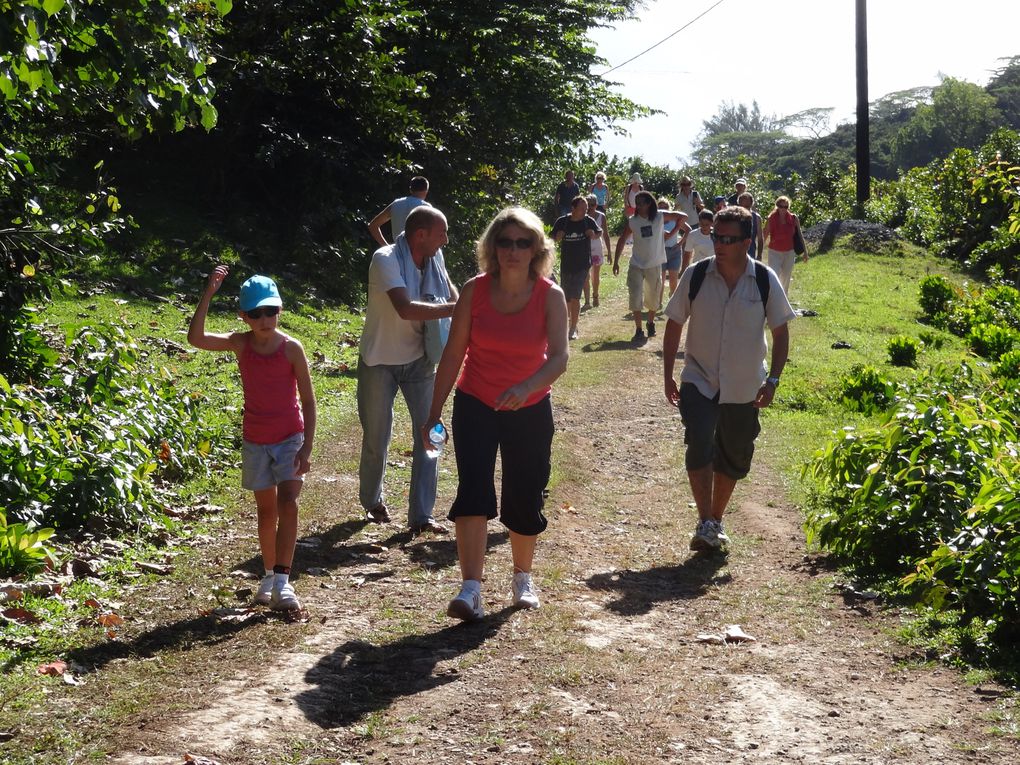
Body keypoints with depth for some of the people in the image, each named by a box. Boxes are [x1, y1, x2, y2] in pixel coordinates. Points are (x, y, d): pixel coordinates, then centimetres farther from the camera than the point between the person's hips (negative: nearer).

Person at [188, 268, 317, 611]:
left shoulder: (291, 348, -12)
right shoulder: (240, 344, -7)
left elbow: (308, 400, -8)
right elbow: (196, 339, -24)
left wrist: (307, 447, -13)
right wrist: (208, 294, -30)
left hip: (290, 439, -2)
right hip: (255, 441, 3)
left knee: (287, 504, -15)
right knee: (266, 509, 13)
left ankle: (282, 581, -16)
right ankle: (269, 575, 27)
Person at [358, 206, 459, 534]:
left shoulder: (434, 258, -5)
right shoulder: (385, 260, -24)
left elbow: (450, 291, 15)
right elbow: (406, 309, -37)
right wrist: (455, 308, -35)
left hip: (419, 359, 5)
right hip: (379, 362, -5)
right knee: (377, 439, 8)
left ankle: (421, 515, 7)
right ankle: (372, 502, 33)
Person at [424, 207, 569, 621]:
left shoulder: (550, 296, -11)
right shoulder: (475, 291, -8)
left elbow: (559, 357, -23)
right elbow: (453, 353, -2)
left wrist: (526, 387, -41)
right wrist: (434, 412, -2)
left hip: (530, 411, 0)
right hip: (475, 406, 0)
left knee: (524, 499, 9)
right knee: (473, 493, -16)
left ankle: (523, 578, 33)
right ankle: (471, 590, -18)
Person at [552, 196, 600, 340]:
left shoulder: (589, 222, -3)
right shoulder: (562, 221, -3)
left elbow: (600, 232, 13)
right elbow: (554, 238, 9)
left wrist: (594, 235, -10)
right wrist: (558, 237, -14)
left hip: (582, 266, -2)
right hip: (566, 265, 2)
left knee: (575, 297, -9)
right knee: (566, 297, 13)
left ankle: (573, 328, -4)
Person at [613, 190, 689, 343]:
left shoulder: (660, 216, -10)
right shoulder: (632, 221, -7)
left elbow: (681, 216, 1)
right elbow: (621, 240, 2)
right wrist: (616, 261, 1)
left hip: (655, 265, 0)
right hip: (636, 266, 0)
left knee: (653, 298, 14)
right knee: (635, 298, -10)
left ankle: (651, 323, 38)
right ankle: (638, 330, -4)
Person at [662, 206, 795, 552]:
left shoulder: (765, 280, -8)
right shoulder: (695, 276, -8)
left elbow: (780, 331, 1)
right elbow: (674, 325, 2)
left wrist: (772, 380, -6)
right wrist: (668, 376, 1)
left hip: (744, 388, 1)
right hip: (699, 381, -1)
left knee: (734, 458, 11)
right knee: (700, 446, -23)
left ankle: (716, 522, 32)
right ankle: (705, 523, -12)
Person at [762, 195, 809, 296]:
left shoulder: (793, 219, -3)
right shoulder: (771, 219, -8)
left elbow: (800, 235, 4)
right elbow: (764, 236, -2)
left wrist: (805, 251, 4)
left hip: (789, 253, 2)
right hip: (774, 252, -2)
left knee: (786, 278, 11)